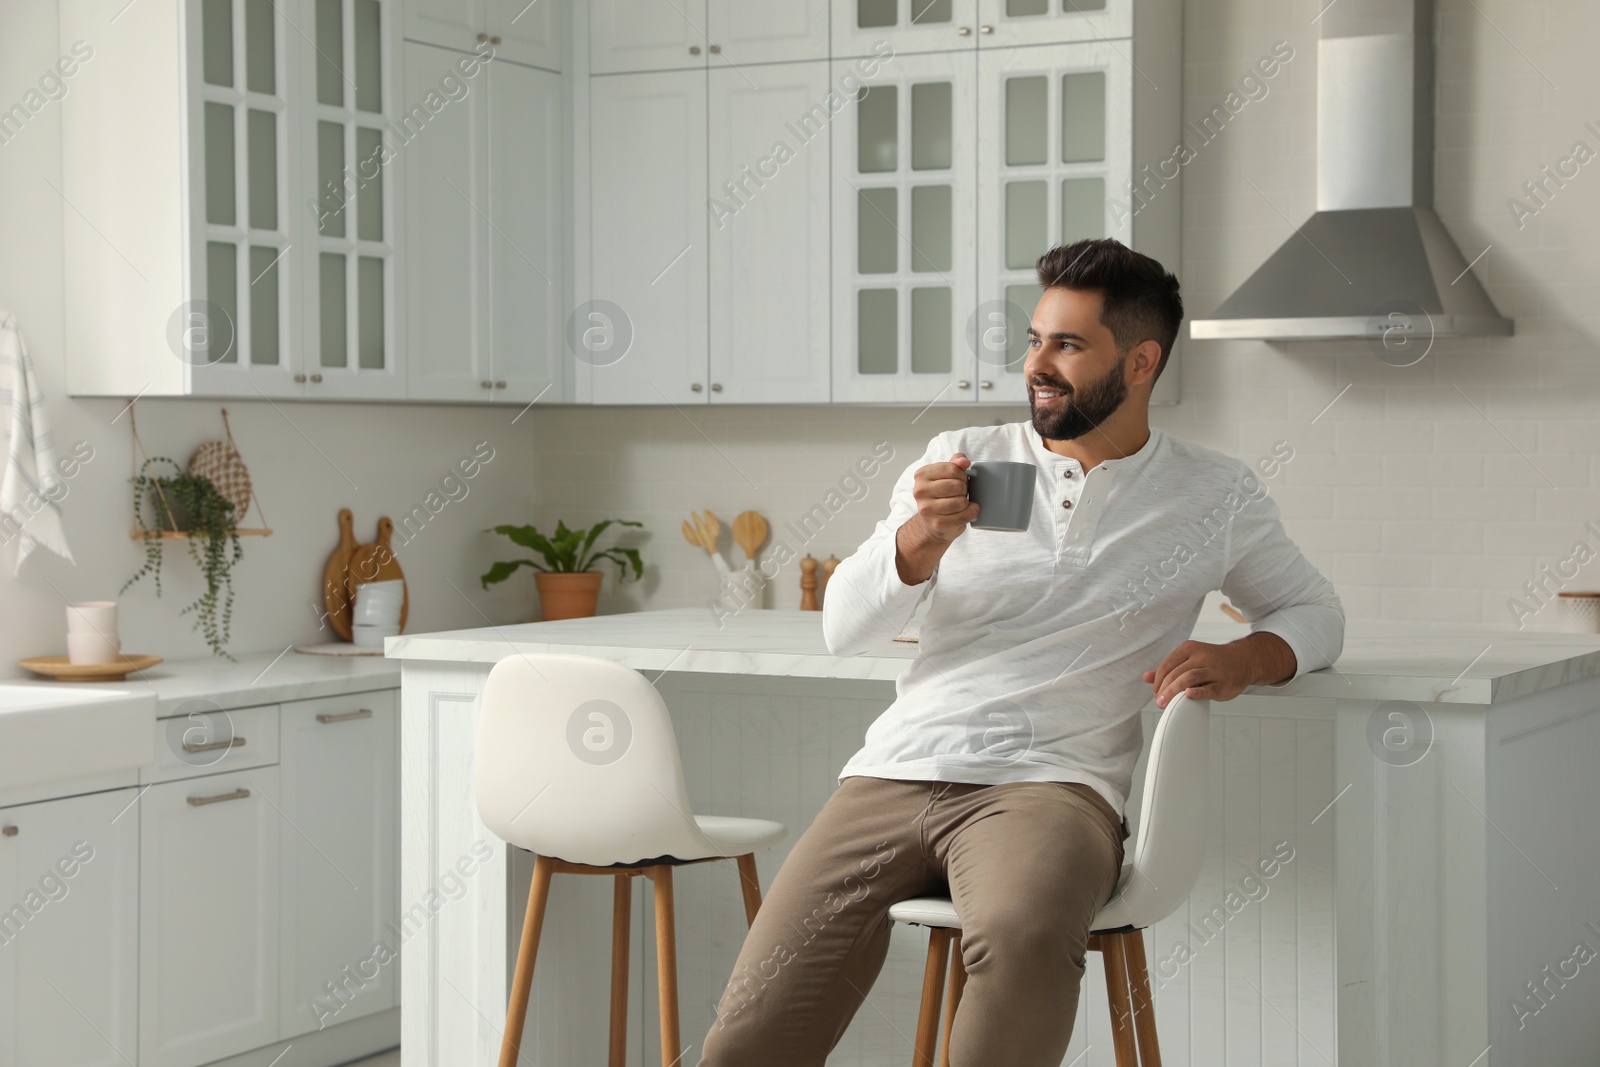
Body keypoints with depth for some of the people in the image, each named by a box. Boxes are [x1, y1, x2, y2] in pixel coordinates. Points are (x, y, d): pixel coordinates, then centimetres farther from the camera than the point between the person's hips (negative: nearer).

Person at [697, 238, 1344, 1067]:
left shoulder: (1212, 494, 12)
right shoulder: (960, 459, 14)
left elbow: (1316, 613, 20)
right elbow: (843, 630, 10)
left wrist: (1243, 660, -4)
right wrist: (921, 538, -11)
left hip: (1050, 785, -2)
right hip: (895, 772, 2)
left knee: (1022, 937, -40)